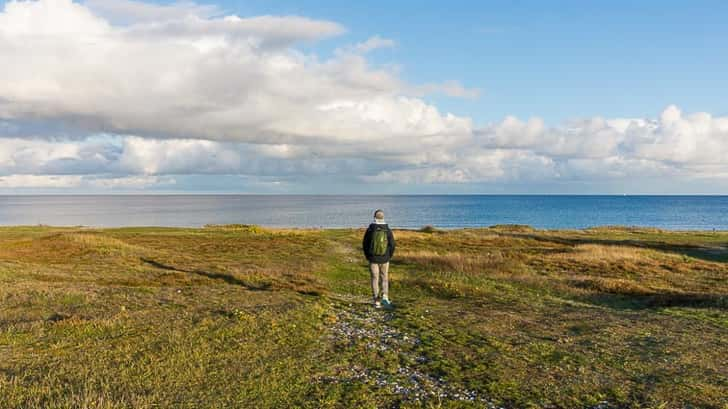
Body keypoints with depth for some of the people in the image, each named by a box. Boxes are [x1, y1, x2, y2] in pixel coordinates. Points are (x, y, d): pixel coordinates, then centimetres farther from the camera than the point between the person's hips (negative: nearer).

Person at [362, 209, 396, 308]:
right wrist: (389, 256, 9)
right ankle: (385, 296, -2)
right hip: (385, 259, 0)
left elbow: (364, 244, -2)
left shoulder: (370, 230, -7)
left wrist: (367, 256, 12)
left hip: (373, 259, 0)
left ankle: (377, 302, 5)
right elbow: (392, 245, -6)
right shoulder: (388, 230, -7)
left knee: (375, 279, 7)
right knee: (384, 278, 15)